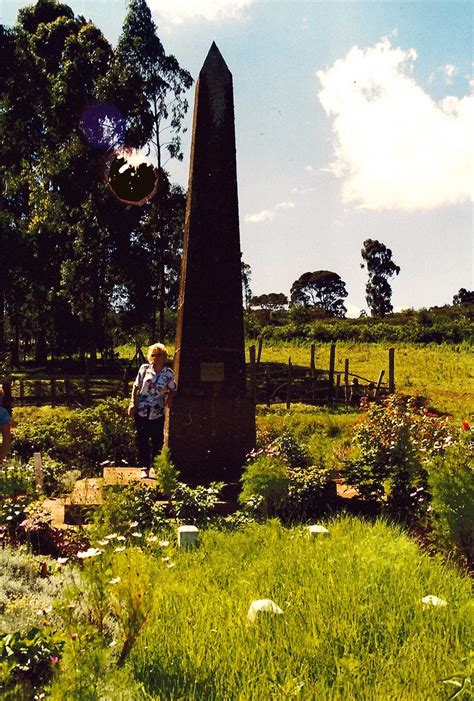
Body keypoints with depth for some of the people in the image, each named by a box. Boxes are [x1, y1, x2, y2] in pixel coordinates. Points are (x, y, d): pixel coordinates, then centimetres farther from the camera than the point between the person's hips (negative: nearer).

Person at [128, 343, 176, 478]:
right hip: (141, 410, -1)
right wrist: (132, 403, -4)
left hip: (158, 412, 1)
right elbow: (136, 387, 2)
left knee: (157, 440, 7)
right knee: (142, 440, 1)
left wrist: (169, 399, -7)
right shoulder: (144, 368, -1)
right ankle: (144, 467, 8)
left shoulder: (168, 373, 1)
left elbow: (172, 390, 11)